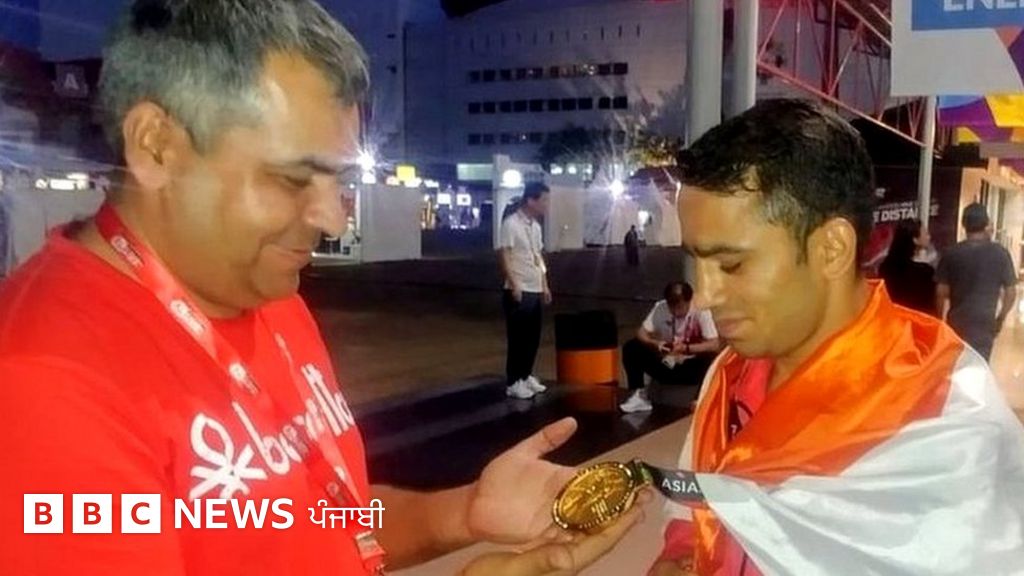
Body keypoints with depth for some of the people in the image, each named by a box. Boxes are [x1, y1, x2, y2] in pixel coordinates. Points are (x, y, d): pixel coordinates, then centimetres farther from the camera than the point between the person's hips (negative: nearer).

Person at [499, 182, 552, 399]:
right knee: (518, 338, -1)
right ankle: (514, 382, 8)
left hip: (536, 291, 8)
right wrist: (514, 286, -20)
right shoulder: (511, 224, -13)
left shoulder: (535, 226, 13)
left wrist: (545, 285, 17)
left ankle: (526, 376, 26)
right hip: (519, 292, -8)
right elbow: (504, 257, -17)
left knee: (533, 337, 13)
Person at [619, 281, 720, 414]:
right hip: (664, 365, 3)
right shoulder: (660, 307, -9)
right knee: (631, 348, -16)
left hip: (689, 369, -3)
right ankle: (639, 396, -8)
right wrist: (655, 344, -31)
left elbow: (714, 345, -25)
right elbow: (641, 333, -10)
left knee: (710, 359, -34)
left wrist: (686, 348, -37)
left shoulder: (701, 312, -17)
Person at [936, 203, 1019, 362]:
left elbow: (941, 292, -4)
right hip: (985, 323, -1)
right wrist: (1001, 318, 15)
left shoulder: (951, 254, -6)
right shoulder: (1001, 254, -5)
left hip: (957, 322, 1)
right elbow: (1011, 292, 0)